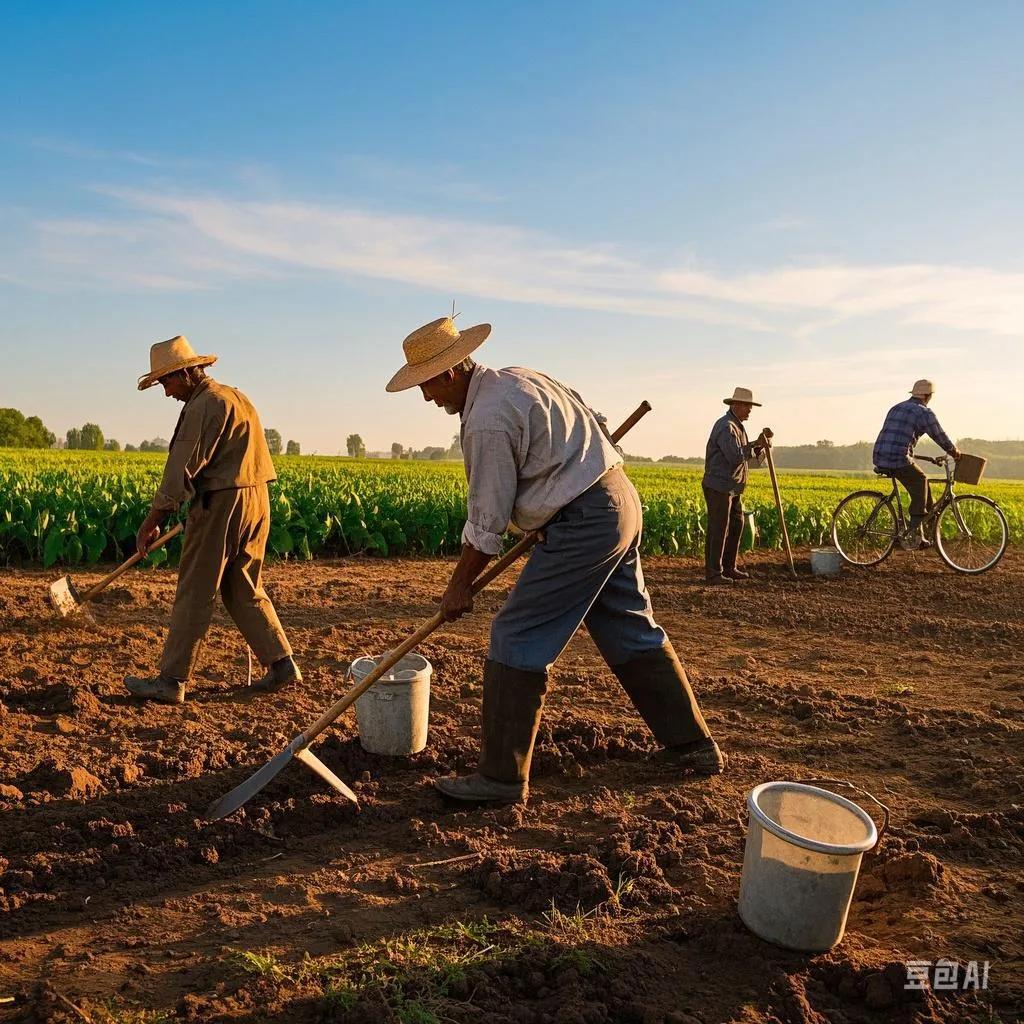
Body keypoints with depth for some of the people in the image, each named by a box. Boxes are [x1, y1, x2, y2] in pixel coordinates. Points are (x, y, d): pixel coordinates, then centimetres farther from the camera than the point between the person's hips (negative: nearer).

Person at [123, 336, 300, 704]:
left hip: (220, 504, -9)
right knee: (245, 591, 15)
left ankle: (171, 680, 7)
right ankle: (282, 664, 14)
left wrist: (151, 522, -12)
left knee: (194, 594, -1)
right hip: (255, 500, 9)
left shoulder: (204, 404, -12)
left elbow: (182, 469, -16)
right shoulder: (236, 397, 18)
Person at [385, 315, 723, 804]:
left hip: (583, 522, -10)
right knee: (633, 632, 18)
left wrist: (460, 584, 0)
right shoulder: (513, 376, 12)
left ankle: (502, 776, 4)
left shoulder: (487, 420, -17)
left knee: (517, 640, -4)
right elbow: (585, 415, 22)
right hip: (620, 499, 10)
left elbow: (486, 521, -13)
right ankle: (695, 745, 29)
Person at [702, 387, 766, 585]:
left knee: (736, 526, 13)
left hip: (733, 487, 10)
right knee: (718, 530, -6)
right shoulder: (725, 427, -16)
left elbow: (747, 453, 16)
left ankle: (729, 568, 22)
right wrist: (755, 445, -11)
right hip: (718, 486, -10)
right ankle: (713, 573, 0)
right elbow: (736, 457, -25)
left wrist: (759, 447, -3)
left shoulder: (738, 426, 17)